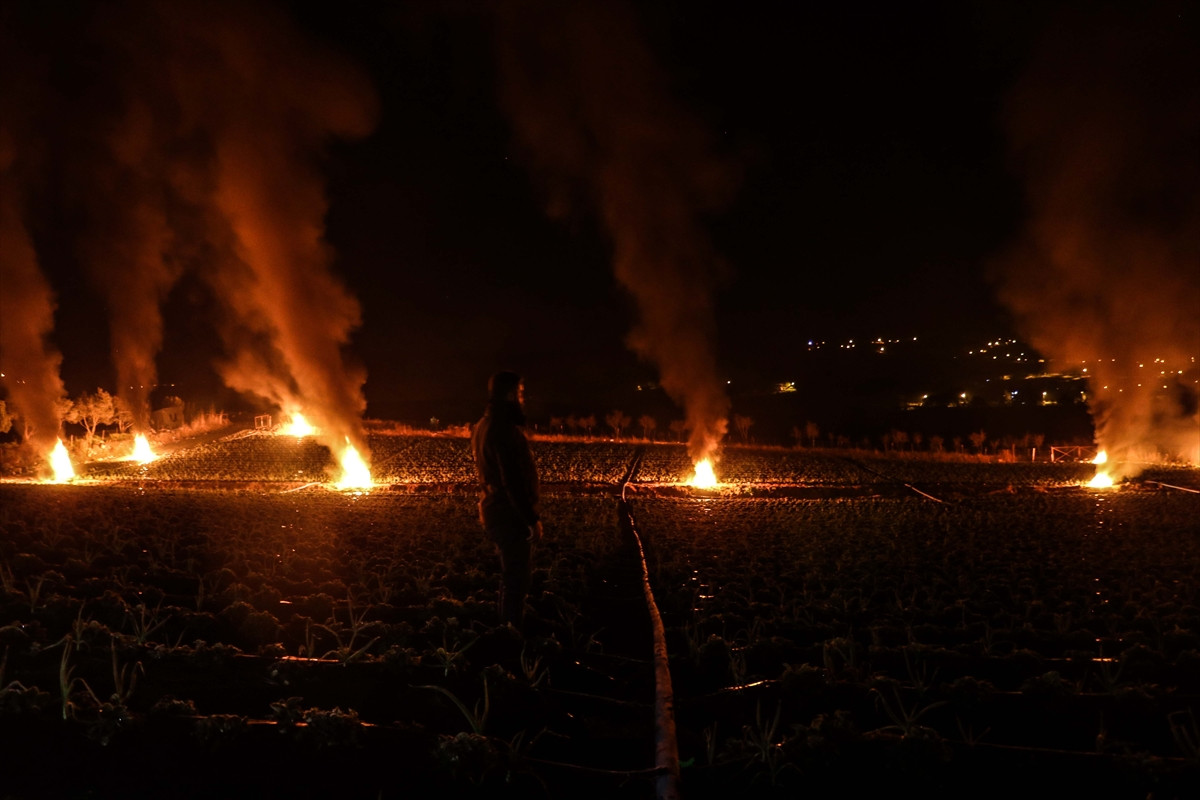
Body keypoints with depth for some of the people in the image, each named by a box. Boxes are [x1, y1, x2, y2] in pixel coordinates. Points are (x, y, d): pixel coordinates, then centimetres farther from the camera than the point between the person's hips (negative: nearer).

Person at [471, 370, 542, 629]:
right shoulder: (504, 429, -21)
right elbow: (513, 480, -24)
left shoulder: (483, 426, 12)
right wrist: (533, 519, -19)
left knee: (511, 579, 21)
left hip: (494, 511, 11)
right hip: (510, 515, -11)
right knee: (516, 582, -3)